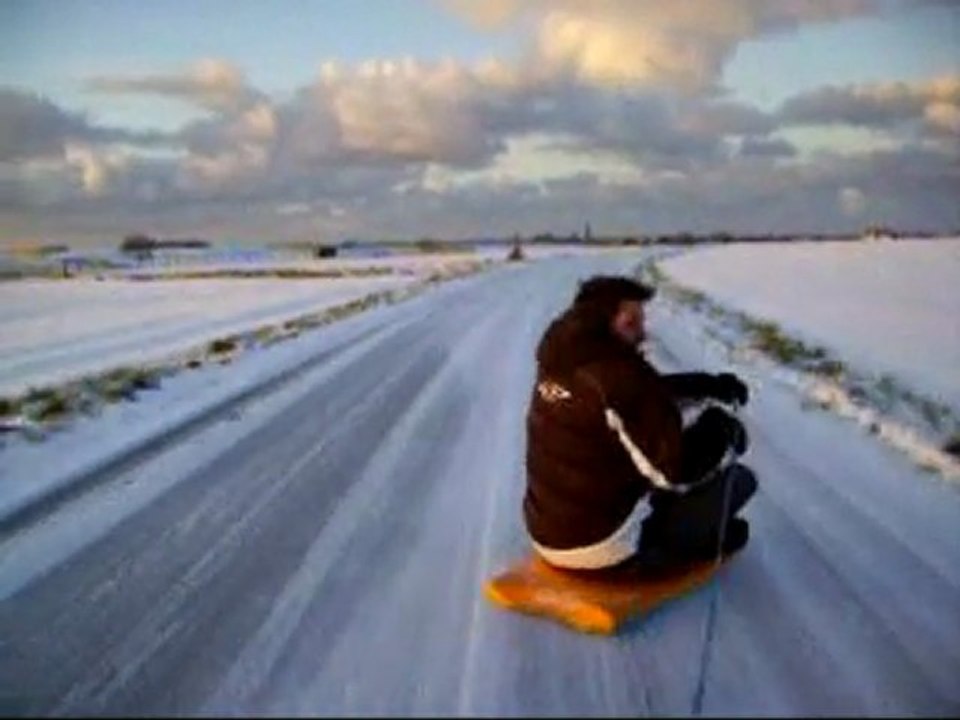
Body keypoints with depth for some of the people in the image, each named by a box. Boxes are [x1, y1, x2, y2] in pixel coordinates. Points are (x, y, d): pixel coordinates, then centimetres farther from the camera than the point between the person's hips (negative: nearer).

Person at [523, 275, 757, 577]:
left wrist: (708, 385, 6)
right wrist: (724, 430, -5)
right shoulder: (620, 375, -25)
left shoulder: (561, 363, 1)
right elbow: (678, 470, -22)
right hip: (605, 547, -8)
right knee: (739, 479, 2)